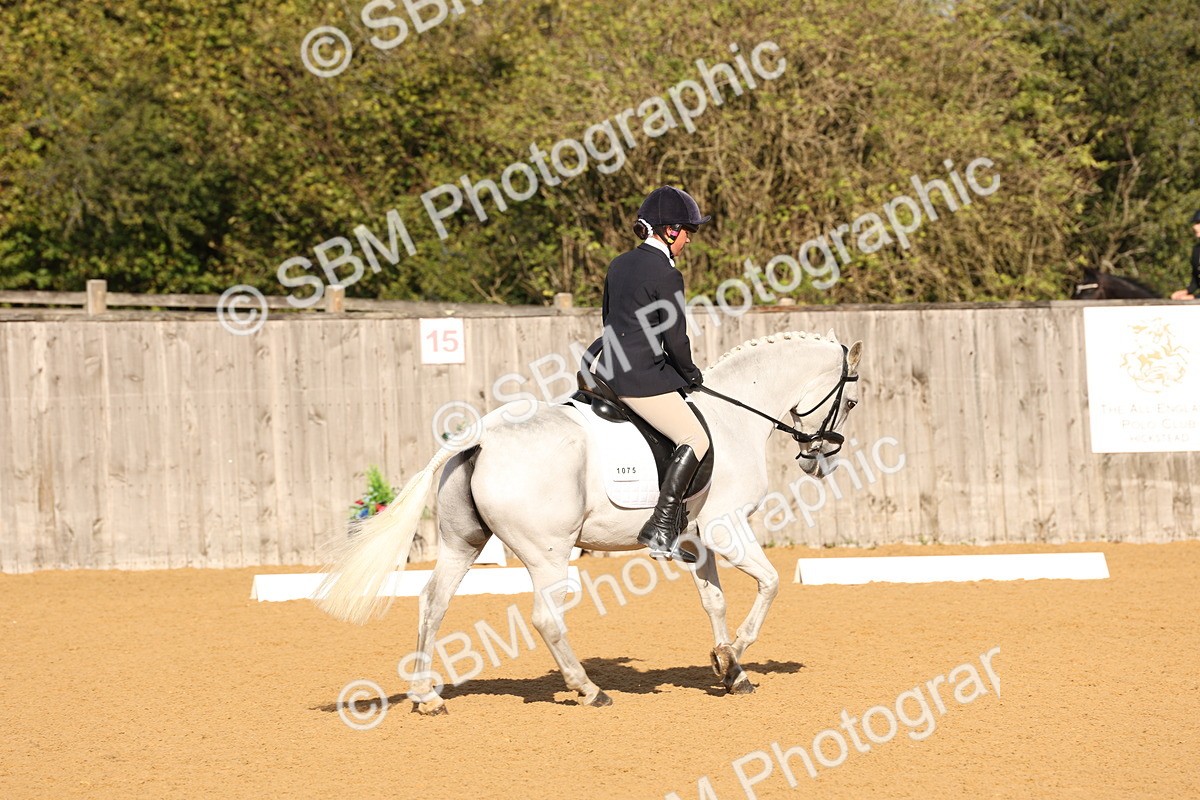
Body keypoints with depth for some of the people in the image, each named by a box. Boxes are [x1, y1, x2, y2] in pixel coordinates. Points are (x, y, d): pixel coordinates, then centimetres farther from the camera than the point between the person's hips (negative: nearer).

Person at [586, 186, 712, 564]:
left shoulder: (619, 265, 12)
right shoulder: (666, 275, -13)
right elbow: (675, 339, -12)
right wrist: (691, 374, 8)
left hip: (607, 368, 9)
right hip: (641, 378, -9)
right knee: (695, 439, -9)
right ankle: (661, 528, -16)